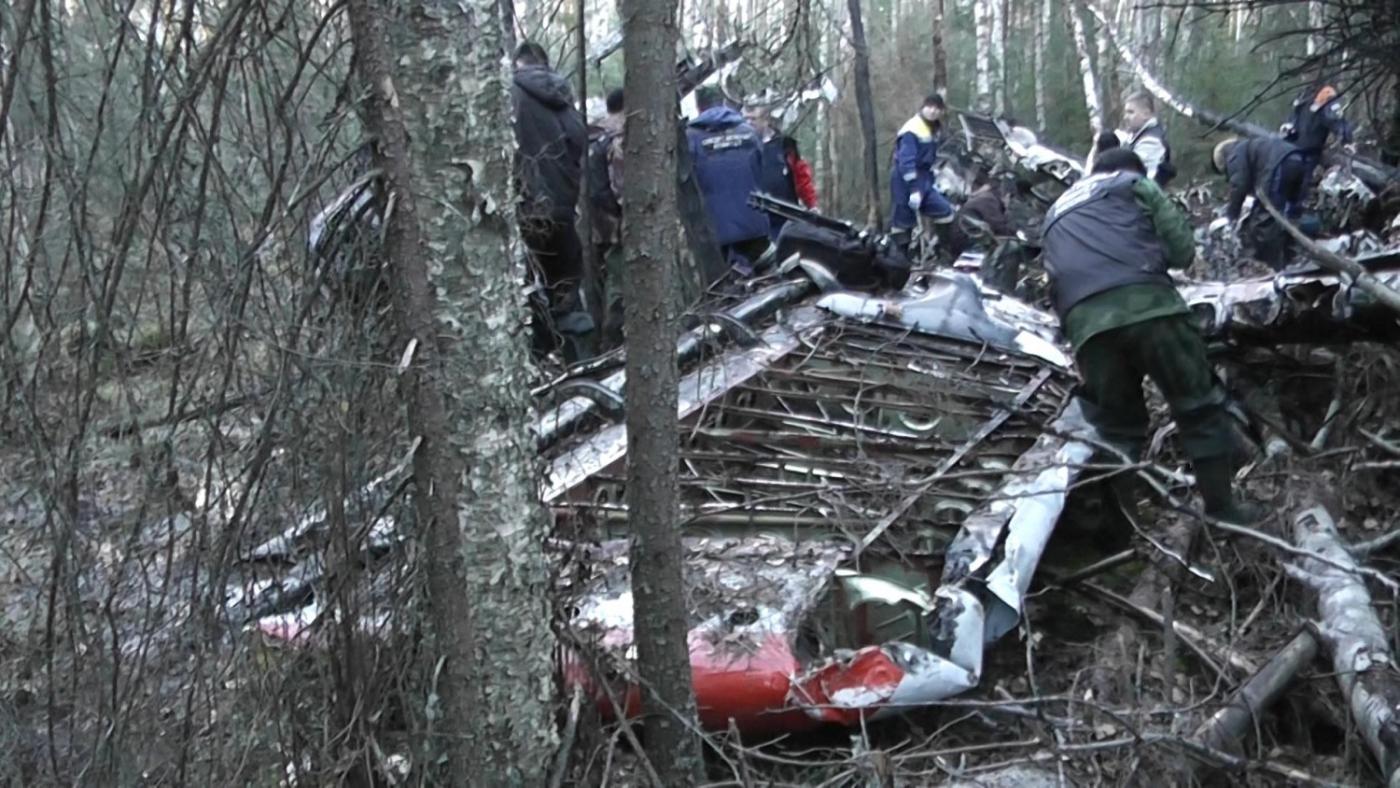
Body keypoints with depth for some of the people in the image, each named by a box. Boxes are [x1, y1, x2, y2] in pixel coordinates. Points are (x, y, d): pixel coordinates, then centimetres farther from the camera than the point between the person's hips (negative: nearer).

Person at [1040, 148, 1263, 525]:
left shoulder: (1055, 215, 37)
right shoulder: (1133, 183, 22)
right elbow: (1181, 247, 15)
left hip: (1085, 322, 4)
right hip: (1145, 302, -4)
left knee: (1115, 426, 15)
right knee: (1199, 405, 10)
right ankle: (1222, 507, 13)